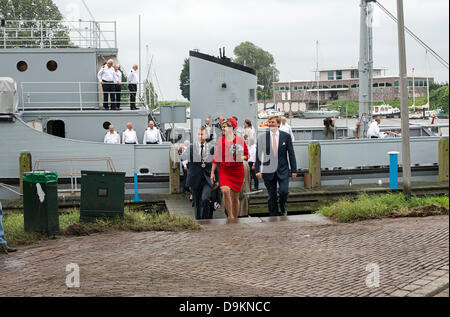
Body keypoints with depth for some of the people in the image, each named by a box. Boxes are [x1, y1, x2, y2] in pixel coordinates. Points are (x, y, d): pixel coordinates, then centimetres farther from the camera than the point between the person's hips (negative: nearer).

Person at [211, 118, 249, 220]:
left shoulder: (240, 140, -2)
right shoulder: (220, 140, 7)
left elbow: (247, 154, 7)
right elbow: (217, 157, 13)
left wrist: (242, 158, -16)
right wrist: (212, 172, 11)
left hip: (237, 170, -1)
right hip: (224, 170, 1)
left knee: (235, 196, 4)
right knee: (225, 191, -22)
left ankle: (235, 219, 19)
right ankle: (230, 216, -12)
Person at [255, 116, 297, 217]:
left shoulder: (286, 136, 2)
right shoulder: (262, 137, 2)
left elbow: (291, 154, 4)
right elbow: (258, 155, 2)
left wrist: (294, 170, 1)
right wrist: (257, 170, -5)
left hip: (282, 170, 0)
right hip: (268, 170, 0)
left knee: (284, 191, -14)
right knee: (272, 196, 4)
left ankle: (283, 208, 16)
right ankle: (273, 216, 15)